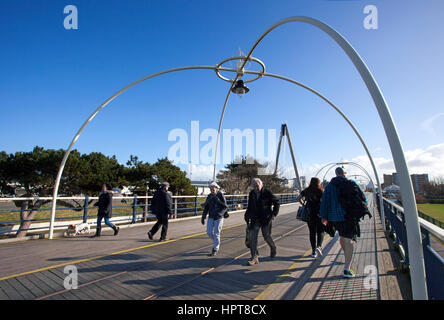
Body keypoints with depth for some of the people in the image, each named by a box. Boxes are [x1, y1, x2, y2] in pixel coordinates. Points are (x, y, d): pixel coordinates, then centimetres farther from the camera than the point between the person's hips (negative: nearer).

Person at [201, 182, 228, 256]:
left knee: (216, 233, -1)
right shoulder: (209, 196, 1)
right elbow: (206, 207, 6)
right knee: (209, 232, 1)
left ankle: (215, 250, 15)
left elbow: (225, 207, -11)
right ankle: (217, 243, 29)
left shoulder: (221, 196, -13)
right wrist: (203, 217, 3)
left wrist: (219, 213, -26)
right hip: (211, 217, 5)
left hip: (219, 217, -4)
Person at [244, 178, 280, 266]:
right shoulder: (251, 194, 5)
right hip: (255, 219, 4)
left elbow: (276, 202, 0)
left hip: (266, 219, -4)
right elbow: (249, 206, 17)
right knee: (252, 237, -6)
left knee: (266, 236, 6)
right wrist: (247, 216, 9)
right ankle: (254, 258, 1)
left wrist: (274, 214, -6)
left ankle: (273, 248, 39)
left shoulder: (267, 193, -9)